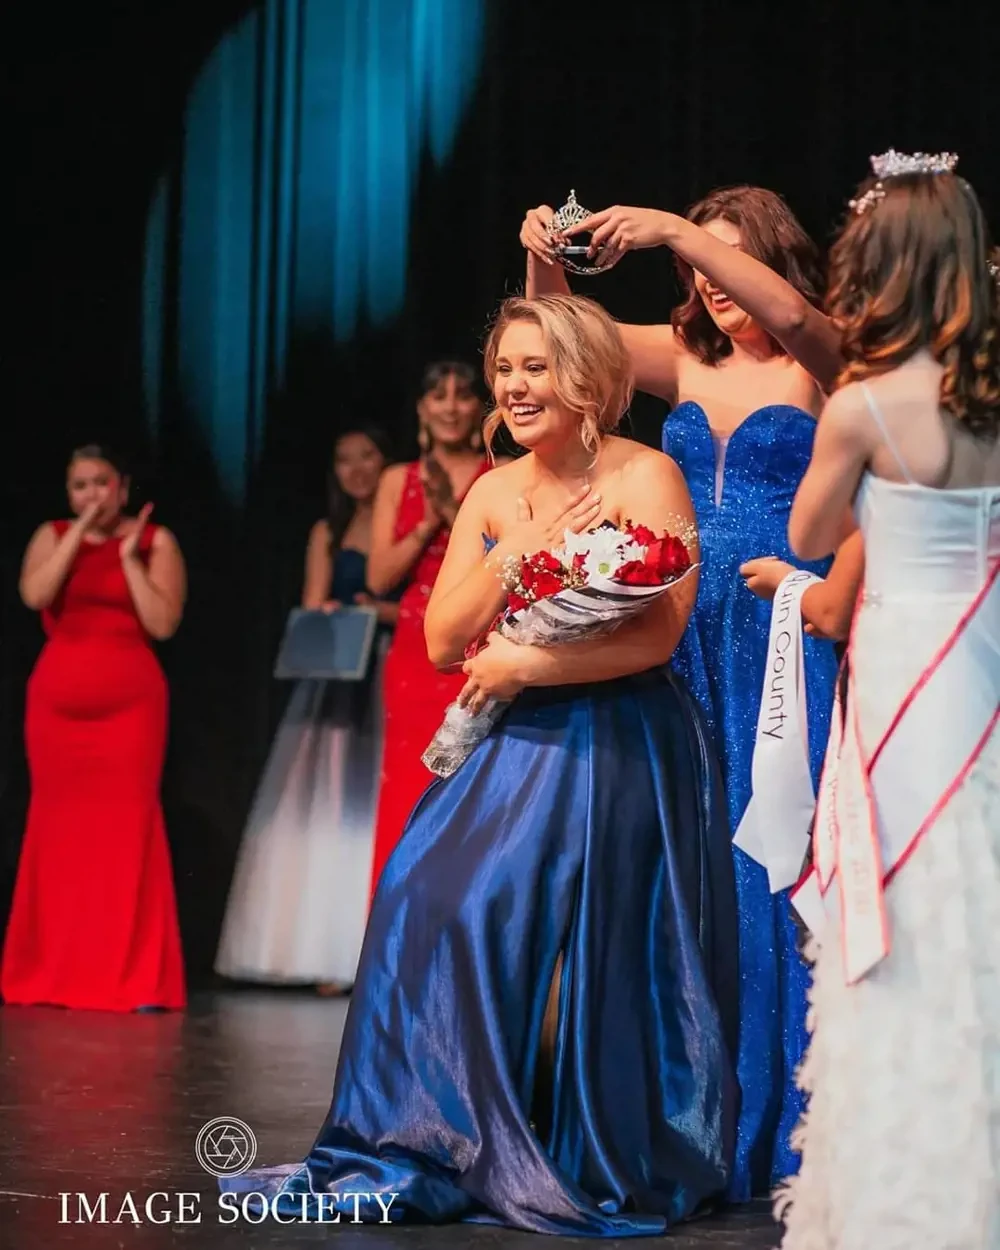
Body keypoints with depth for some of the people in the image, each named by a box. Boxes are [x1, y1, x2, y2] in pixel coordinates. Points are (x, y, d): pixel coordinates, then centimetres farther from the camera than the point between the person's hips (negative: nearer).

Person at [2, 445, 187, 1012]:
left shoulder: (156, 541, 4)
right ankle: (54, 973, 9)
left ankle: (131, 977, -5)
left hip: (129, 701, -2)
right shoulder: (52, 536, 10)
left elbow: (162, 623, -7)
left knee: (125, 825, -7)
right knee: (60, 825, 2)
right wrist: (79, 533, -9)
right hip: (58, 700, 2)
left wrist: (129, 556, -7)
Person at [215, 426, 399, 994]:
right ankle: (331, 953, -1)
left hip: (394, 678, -3)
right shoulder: (328, 534, 15)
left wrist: (383, 611, -16)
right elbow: (312, 611, 7)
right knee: (326, 811, -2)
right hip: (336, 681, 3)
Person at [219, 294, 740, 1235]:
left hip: (618, 746, -6)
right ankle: (445, 1150, -4)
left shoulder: (643, 477, -7)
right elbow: (444, 641, 5)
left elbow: (657, 634, -17)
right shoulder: (493, 494, 12)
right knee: (430, 901, -10)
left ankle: (597, 1168, -7)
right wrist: (520, 549, -8)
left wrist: (519, 665, -13)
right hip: (517, 743, 6)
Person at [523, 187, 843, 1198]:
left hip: (784, 640, -5)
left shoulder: (818, 369, 0)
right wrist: (544, 263, -15)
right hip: (685, 641, 5)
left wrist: (673, 231, -27)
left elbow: (789, 311, -21)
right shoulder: (686, 361, 13)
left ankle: (791, 1123, 1)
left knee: (776, 863, -6)